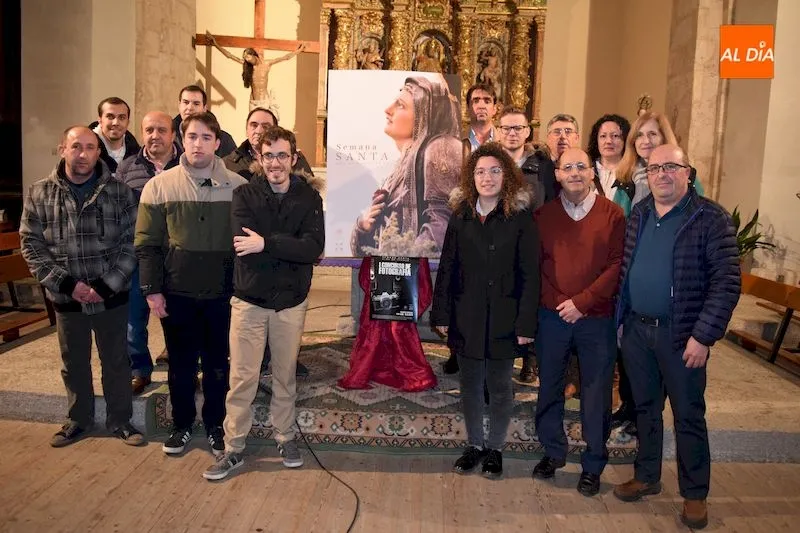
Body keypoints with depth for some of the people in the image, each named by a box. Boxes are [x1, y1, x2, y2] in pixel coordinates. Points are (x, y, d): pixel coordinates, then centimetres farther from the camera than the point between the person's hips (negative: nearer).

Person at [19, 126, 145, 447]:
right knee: (74, 364, 17)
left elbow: (131, 243, -6)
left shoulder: (119, 192, -4)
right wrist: (67, 284, -12)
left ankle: (120, 420, 29)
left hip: (112, 296, -1)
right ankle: (79, 419, 36)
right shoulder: (39, 194, 0)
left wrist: (106, 285, -15)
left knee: (116, 361, 11)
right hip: (66, 298, 2)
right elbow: (32, 245, -1)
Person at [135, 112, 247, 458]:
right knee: (180, 366, 14)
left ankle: (215, 426, 30)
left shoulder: (238, 186, -4)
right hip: (176, 294, 1)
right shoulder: (159, 186, -2)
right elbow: (147, 244, 0)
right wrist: (152, 290, -4)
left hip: (222, 294, 0)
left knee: (218, 366, 12)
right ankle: (182, 424, 32)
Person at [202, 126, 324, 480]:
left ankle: (285, 437, 32)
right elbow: (243, 245, -18)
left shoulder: (309, 197, -2)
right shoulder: (244, 195, -2)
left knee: (285, 375, 14)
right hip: (249, 299, -1)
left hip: (291, 301, 1)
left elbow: (314, 248, -16)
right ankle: (233, 448, 19)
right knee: (242, 378, 4)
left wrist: (266, 243, -23)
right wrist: (290, 247, -19)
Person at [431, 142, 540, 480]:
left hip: (503, 320, -3)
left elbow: (529, 275, -8)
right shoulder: (461, 216, 3)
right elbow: (447, 269, 4)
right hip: (466, 318, 3)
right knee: (470, 385, 13)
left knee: (500, 388, 11)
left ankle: (495, 448, 28)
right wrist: (441, 314, 1)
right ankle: (474, 445, 30)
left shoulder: (520, 218, -6)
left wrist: (526, 324, -12)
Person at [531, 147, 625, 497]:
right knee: (550, 388, 13)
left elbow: (617, 265, -6)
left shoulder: (611, 214, -1)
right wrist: (559, 302, -8)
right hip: (551, 316, 2)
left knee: (596, 393, 7)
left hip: (597, 318, -2)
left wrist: (582, 301, -12)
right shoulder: (543, 215, 5)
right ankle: (553, 452, 32)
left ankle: (593, 465, 24)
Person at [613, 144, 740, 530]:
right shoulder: (638, 215, 6)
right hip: (636, 329, 5)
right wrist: (619, 319, 6)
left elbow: (727, 282, -14)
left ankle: (694, 494, 25)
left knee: (688, 416, 8)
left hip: (682, 335, -5)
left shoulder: (711, 218, -11)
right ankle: (646, 477, 34)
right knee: (645, 408, 17)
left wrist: (703, 336, -18)